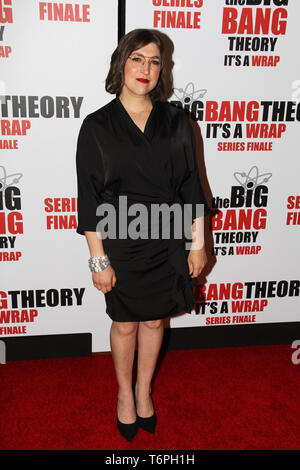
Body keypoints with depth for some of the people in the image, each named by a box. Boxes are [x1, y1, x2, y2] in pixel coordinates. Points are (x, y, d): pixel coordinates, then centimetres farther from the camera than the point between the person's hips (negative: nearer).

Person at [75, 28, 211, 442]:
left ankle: (144, 390, 41)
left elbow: (191, 185, 3)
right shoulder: (97, 126, -5)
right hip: (121, 245, -2)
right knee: (125, 325, 14)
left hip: (168, 243, 2)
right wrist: (98, 259, -9)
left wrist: (198, 243, 1)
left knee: (155, 321, 16)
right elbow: (90, 198, -6)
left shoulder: (175, 120, 1)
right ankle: (125, 393, 40)